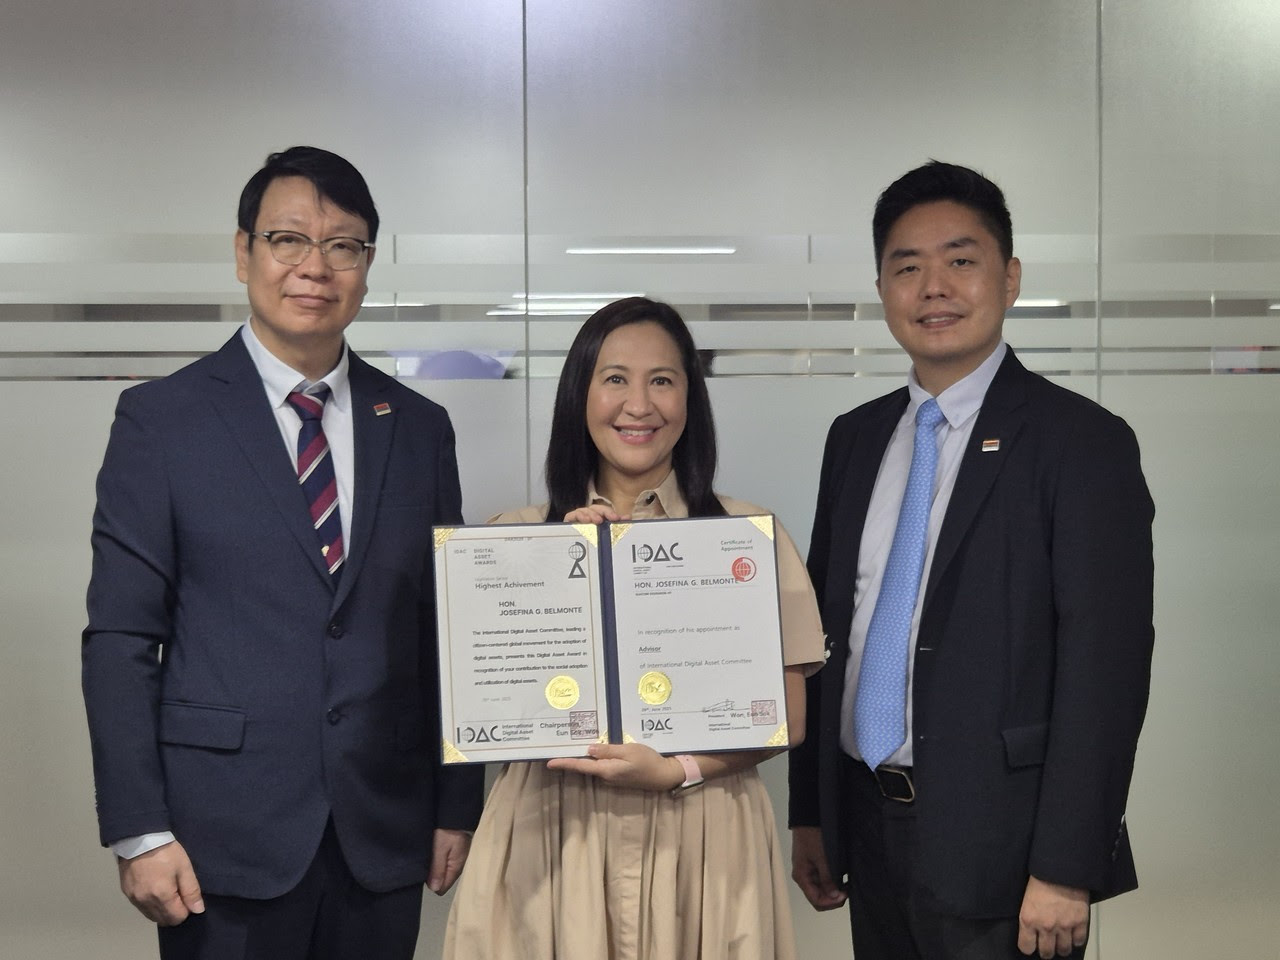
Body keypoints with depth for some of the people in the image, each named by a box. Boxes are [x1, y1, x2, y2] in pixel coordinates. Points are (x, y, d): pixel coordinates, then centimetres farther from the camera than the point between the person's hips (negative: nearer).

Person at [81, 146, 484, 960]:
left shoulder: (419, 428, 6)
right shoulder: (162, 418, -3)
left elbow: (442, 631, 8)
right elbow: (120, 637, -5)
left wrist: (457, 806, 7)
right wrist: (139, 832, -10)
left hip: (384, 838, 3)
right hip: (226, 836, -3)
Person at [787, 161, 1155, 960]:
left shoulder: (1082, 442, -9)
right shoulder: (856, 439, 8)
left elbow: (1106, 668, -14)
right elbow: (829, 627, 11)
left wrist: (1065, 872, -16)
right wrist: (809, 812, 9)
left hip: (998, 844, -5)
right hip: (869, 829, 5)